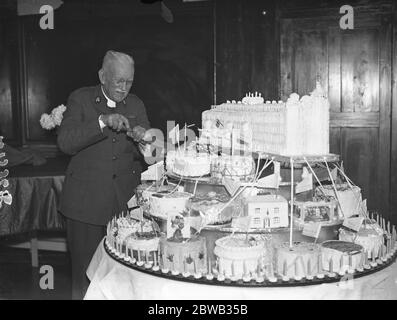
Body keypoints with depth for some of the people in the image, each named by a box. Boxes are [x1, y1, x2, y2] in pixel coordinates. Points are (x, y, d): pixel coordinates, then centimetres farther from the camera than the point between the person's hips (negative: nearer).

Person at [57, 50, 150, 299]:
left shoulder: (136, 105, 9)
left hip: (126, 201, 2)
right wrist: (102, 122, -23)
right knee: (85, 271, 5)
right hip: (86, 201, -2)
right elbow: (65, 143, -12)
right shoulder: (81, 99, 1)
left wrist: (142, 139, -17)